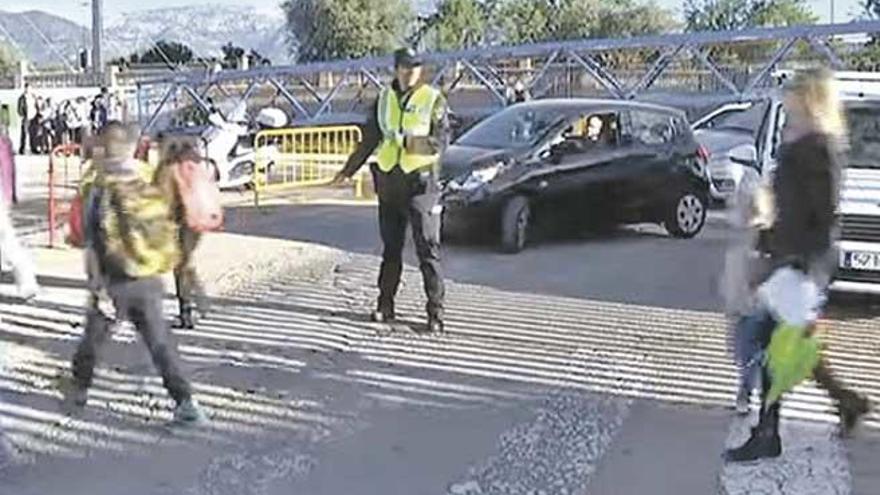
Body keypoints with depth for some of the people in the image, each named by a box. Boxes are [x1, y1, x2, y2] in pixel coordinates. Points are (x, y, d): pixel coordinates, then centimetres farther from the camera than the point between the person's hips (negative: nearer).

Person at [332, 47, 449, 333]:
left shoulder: (433, 99, -1)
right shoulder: (384, 99, 13)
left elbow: (441, 140, -9)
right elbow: (370, 139, 19)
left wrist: (413, 142, -25)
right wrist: (348, 170, 18)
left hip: (420, 180, -5)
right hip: (388, 178, 5)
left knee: (427, 248, -5)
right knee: (391, 247, 12)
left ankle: (435, 311, -2)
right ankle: (385, 304, 21)